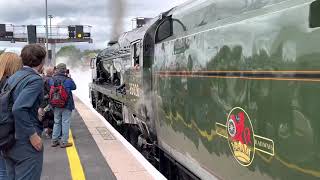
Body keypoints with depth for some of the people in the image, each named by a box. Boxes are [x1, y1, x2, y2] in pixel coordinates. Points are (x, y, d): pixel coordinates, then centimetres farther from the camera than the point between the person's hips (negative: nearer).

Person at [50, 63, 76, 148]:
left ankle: (54, 141, 21)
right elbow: (74, 87, 2)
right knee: (65, 123, 3)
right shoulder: (68, 80, -13)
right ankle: (64, 142, 6)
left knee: (56, 122, 17)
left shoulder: (52, 80, -2)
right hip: (66, 105, -5)